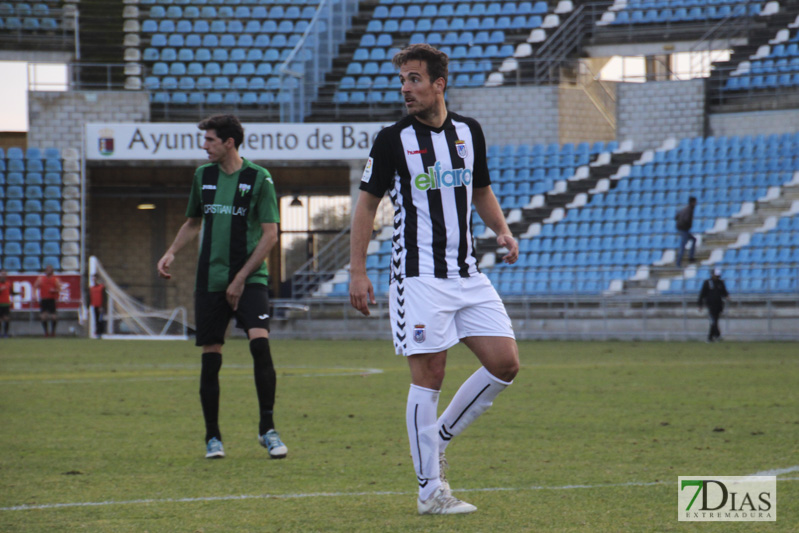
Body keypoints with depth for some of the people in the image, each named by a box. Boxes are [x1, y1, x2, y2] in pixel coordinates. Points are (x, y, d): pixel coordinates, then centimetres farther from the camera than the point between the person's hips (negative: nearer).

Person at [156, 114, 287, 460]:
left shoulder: (258, 178, -4)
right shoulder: (203, 176, 10)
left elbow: (270, 234, -6)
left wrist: (241, 278, -10)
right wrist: (171, 253, 5)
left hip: (250, 279, -4)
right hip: (210, 281, 4)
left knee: (260, 342, -20)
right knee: (210, 359, 2)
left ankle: (267, 429, -10)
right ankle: (213, 437, 14)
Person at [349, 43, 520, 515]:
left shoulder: (469, 132, 9)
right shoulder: (393, 140, -4)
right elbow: (367, 204, 1)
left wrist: (503, 230, 3)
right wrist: (358, 272, -5)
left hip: (467, 274, 5)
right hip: (419, 277, -5)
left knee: (505, 363, -2)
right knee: (429, 376, -6)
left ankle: (439, 438, 16)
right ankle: (431, 490, 1)